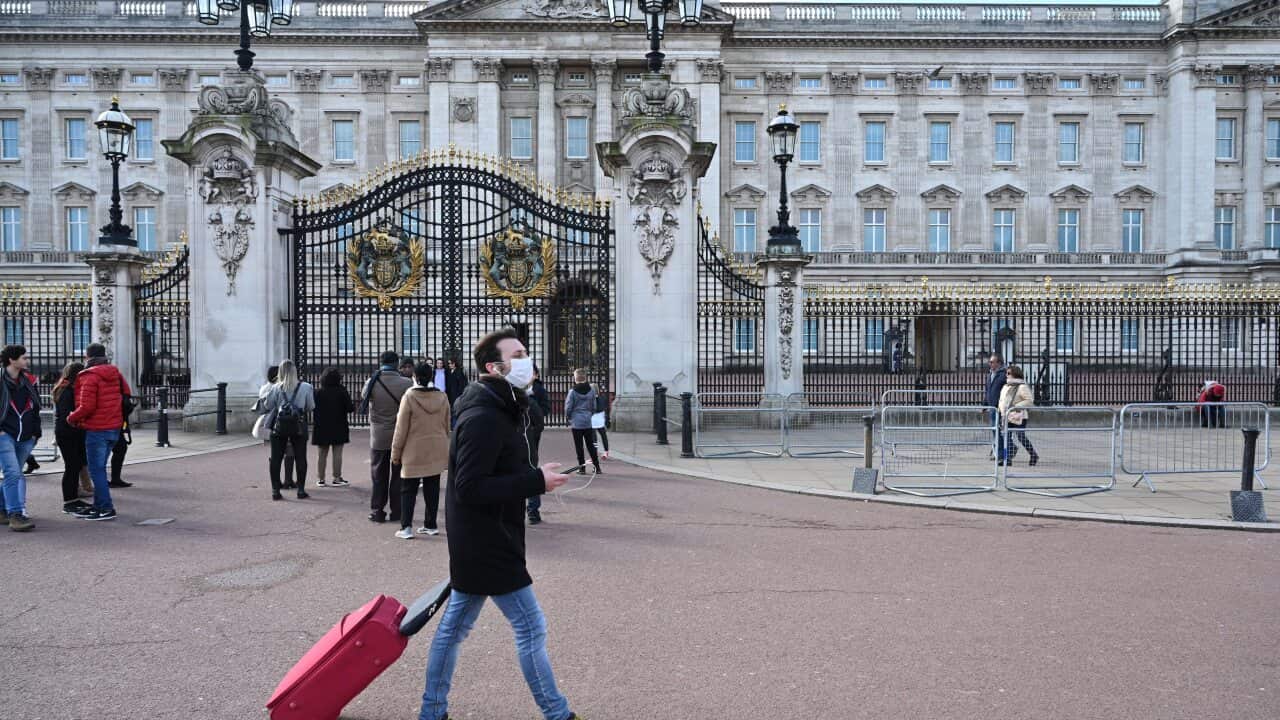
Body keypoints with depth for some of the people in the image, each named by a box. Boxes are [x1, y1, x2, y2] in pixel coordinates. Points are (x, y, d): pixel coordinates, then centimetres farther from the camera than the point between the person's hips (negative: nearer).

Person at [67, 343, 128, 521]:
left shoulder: (90, 377, -14)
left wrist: (71, 418, -3)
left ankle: (107, 509, -2)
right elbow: (126, 394, 15)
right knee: (99, 468, 17)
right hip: (114, 428, 8)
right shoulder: (116, 374, 9)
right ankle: (98, 505, 22)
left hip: (97, 430, -8)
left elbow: (86, 407, -19)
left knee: (96, 470, -1)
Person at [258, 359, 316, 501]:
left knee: (276, 458, 9)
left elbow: (266, 406, 2)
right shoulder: (306, 387, -5)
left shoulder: (276, 388, -3)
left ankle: (275, 491, 10)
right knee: (300, 458, 7)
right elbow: (311, 407, 0)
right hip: (298, 426, -1)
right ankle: (301, 490, 8)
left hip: (279, 426, 1)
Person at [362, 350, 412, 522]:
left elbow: (363, 405, 7)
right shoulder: (407, 383, -14)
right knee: (398, 475, 10)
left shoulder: (371, 383, -9)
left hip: (378, 437, 1)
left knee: (378, 476, 12)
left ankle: (377, 511, 15)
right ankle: (396, 511, 14)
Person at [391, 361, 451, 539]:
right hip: (437, 452, 4)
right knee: (432, 489, 11)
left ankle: (406, 527, 1)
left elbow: (401, 428, -10)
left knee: (408, 490, 5)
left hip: (414, 452, -4)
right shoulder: (442, 396, 0)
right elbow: (447, 426, 9)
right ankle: (430, 525, 16)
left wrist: (395, 452, -1)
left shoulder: (409, 397, -13)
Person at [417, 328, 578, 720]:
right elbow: (469, 488, -27)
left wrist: (534, 476, 4)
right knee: (531, 628, 0)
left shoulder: (499, 409, 11)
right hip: (487, 544, -10)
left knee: (454, 625, 17)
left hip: (478, 542, 10)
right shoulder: (484, 417, -22)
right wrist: (536, 480, -25)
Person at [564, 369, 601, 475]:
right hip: (588, 422, 3)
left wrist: (568, 418, 11)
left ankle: (582, 468, 8)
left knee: (579, 446, 5)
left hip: (576, 422, -3)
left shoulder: (572, 392, -12)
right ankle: (597, 467, 13)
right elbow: (594, 407, 6)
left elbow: (568, 408, -7)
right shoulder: (591, 391, -2)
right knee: (590, 445, 12)